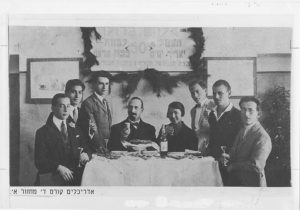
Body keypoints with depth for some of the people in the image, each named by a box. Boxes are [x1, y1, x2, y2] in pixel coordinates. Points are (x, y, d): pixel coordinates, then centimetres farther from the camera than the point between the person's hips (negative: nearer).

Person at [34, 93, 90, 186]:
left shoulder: (75, 131, 22)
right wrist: (58, 167, -22)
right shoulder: (42, 132, 4)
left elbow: (86, 149, 19)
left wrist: (85, 155, -7)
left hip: (74, 176, 5)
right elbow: (39, 161, -5)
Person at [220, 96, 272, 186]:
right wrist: (226, 158, -10)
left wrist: (232, 167, -14)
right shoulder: (241, 131, 8)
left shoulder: (263, 137, -19)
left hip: (252, 184, -7)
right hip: (235, 182, 7)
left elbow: (256, 165, -27)